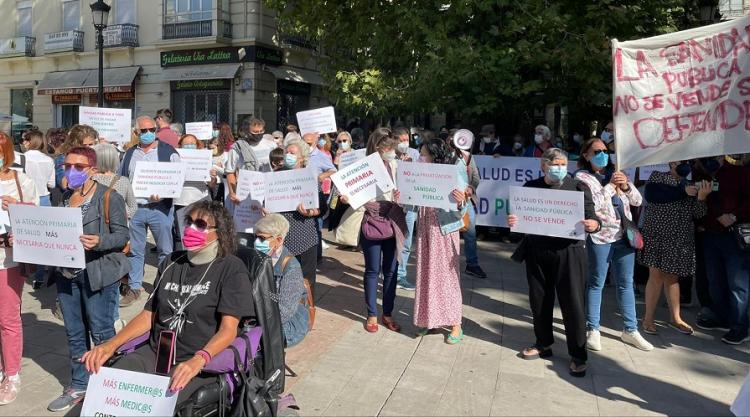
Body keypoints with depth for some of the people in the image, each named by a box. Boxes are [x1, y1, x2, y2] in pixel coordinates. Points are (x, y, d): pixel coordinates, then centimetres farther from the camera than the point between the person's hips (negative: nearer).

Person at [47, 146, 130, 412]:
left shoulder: (109, 197, -9)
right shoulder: (64, 197, 11)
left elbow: (122, 235, -12)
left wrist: (99, 242, -30)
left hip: (98, 273, -6)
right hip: (67, 273, 6)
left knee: (101, 333, 3)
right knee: (74, 333, 14)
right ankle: (79, 386, 28)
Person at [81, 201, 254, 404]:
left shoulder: (231, 268, -4)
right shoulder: (171, 263, 15)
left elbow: (228, 330, -12)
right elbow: (148, 315, 15)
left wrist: (197, 361, -29)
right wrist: (111, 344, -1)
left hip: (200, 362, -5)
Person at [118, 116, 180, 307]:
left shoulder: (168, 152, 0)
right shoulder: (129, 154, 13)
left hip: (160, 208, -3)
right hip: (134, 208, 3)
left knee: (165, 250, 4)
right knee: (134, 250, 9)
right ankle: (134, 288, 20)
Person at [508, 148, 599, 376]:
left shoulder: (578, 187, 1)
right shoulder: (531, 186, 6)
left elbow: (591, 217, -2)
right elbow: (521, 215, 8)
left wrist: (594, 225, -25)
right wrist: (512, 221, -14)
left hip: (568, 251, -3)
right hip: (537, 252, 3)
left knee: (573, 303, 0)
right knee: (539, 300, 12)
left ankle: (578, 355, 12)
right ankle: (543, 344, 30)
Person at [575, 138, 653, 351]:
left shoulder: (616, 174, 15)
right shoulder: (582, 177, -2)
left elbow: (637, 201, 12)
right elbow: (592, 204, -16)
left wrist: (626, 185, -5)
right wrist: (611, 186, -11)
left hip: (624, 235, 6)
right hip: (600, 236, -5)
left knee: (626, 284, 10)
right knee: (596, 284, 1)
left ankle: (630, 329, 19)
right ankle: (593, 330, 11)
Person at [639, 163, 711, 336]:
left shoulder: (691, 184, 13)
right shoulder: (657, 176, 2)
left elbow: (698, 214, 3)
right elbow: (651, 195, -18)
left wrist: (701, 197, -16)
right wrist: (682, 191, -20)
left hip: (680, 239, 4)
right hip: (657, 235, -4)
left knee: (672, 277, 10)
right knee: (656, 276, -7)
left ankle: (675, 318, 18)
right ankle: (648, 318, 1)